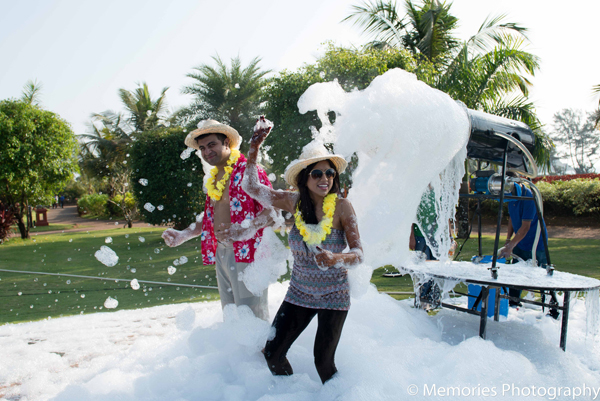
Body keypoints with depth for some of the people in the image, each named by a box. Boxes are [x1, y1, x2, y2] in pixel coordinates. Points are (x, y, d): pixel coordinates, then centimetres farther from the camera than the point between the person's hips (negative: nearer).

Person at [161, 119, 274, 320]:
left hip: (247, 252, -8)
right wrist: (183, 235, 15)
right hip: (221, 253, 8)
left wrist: (247, 230, -30)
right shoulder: (214, 177, 18)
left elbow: (270, 209, -15)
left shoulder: (248, 170, -9)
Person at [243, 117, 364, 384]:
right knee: (272, 353, 3)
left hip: (333, 295, -3)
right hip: (300, 293, 4)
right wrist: (254, 148, -7)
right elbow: (251, 187, 1)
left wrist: (336, 258, -36)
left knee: (323, 362, -4)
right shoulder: (295, 203, -6)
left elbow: (359, 254, -16)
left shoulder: (342, 207, -14)